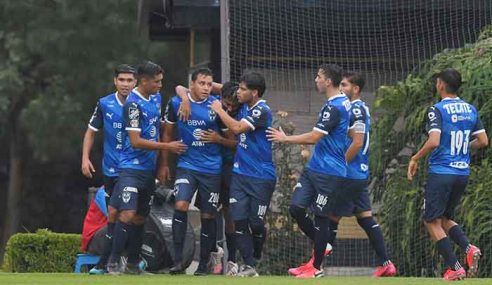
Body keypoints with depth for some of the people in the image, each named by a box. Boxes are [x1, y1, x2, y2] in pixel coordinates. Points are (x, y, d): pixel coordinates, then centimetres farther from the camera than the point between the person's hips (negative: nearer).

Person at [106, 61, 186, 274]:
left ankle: (133, 263, 15)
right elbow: (136, 141, -17)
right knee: (127, 213, -17)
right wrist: (167, 147, -12)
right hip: (131, 167, -8)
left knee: (140, 217, 9)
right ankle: (113, 263, -14)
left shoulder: (156, 98, 10)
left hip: (149, 168, 8)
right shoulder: (133, 104, -14)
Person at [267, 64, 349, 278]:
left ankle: (316, 268, 10)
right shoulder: (343, 102, 11)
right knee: (296, 209, 5)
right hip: (314, 168, 9)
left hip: (328, 173, -9)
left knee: (320, 217, 0)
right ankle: (321, 247, 22)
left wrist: (285, 139, -9)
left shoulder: (333, 108, -20)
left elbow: (313, 137, -21)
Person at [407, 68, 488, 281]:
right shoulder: (471, 109, 8)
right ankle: (469, 248, -6)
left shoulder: (437, 110, -11)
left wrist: (415, 158, -7)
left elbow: (434, 142, -22)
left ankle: (454, 268, -6)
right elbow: (483, 141, 9)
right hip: (463, 173, 7)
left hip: (441, 173, -7)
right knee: (445, 218, 21)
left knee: (432, 221, 4)